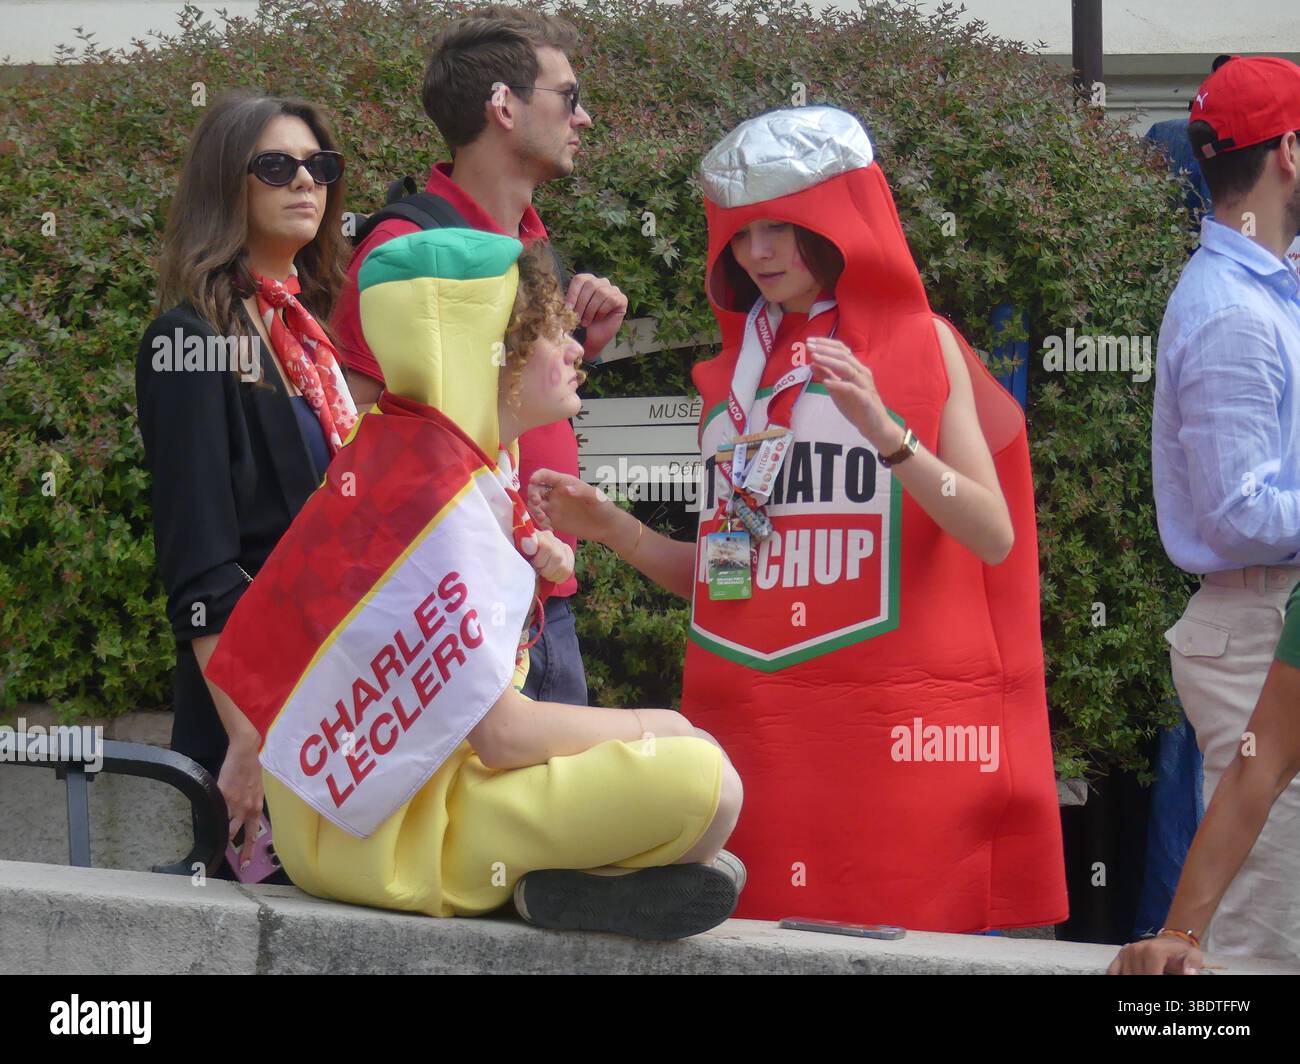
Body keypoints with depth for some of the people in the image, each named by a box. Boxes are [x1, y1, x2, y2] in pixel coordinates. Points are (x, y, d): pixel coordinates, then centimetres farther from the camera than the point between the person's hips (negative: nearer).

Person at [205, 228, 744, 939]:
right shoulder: (434, 495, -19)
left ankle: (561, 879, 1)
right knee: (707, 785, -23)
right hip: (394, 832, -10)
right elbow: (504, 734, -21)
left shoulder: (403, 446, 10)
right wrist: (648, 726, -5)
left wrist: (535, 566, 7)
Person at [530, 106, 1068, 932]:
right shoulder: (736, 369, 13)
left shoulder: (918, 343, 2)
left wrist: (884, 432, -20)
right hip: (747, 723, 4)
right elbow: (723, 574, 16)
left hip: (889, 726, -4)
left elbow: (995, 538, -8)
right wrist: (611, 529, 1)